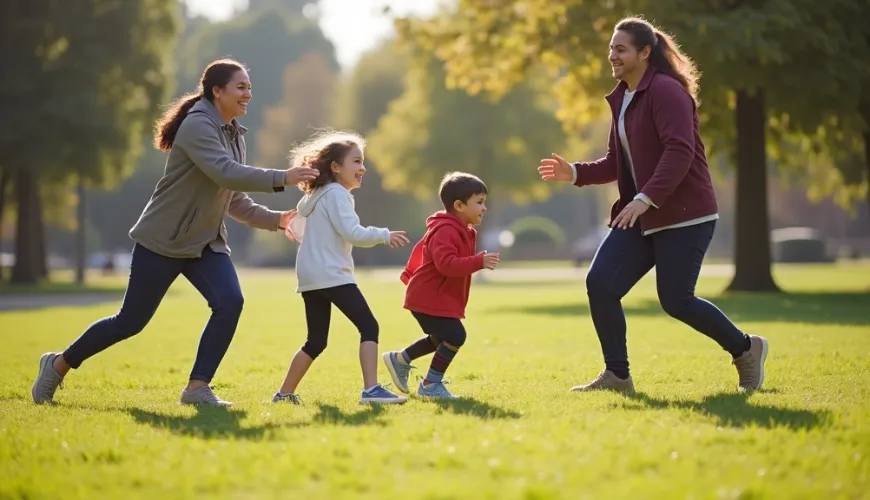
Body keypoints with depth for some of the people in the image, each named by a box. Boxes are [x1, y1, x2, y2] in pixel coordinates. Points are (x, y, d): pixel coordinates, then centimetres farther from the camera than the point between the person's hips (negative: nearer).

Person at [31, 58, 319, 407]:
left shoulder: (234, 135, 9)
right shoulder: (197, 126, -18)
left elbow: (233, 199, 14)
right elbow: (225, 173, -33)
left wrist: (273, 219, 3)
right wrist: (281, 179, -34)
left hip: (205, 242, 7)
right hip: (163, 241, -7)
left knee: (230, 302, -17)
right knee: (131, 321, 1)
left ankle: (197, 387, -10)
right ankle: (60, 364, 22)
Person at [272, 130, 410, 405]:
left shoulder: (316, 195, 21)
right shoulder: (336, 194, -9)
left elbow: (297, 226, 29)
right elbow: (352, 233, -19)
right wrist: (385, 236, -13)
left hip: (310, 276, 10)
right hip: (331, 275, -10)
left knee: (316, 341, 16)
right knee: (369, 326, -13)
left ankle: (285, 393, 18)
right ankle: (371, 389, -24)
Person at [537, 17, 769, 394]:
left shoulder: (666, 91, -14)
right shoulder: (622, 99, 14)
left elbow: (679, 152, -25)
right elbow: (617, 164, 19)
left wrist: (645, 198, -33)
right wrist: (575, 173, 4)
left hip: (684, 216, -8)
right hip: (641, 216, 9)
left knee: (675, 300, -7)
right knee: (599, 283, -5)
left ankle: (745, 349, 17)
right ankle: (617, 375, 5)